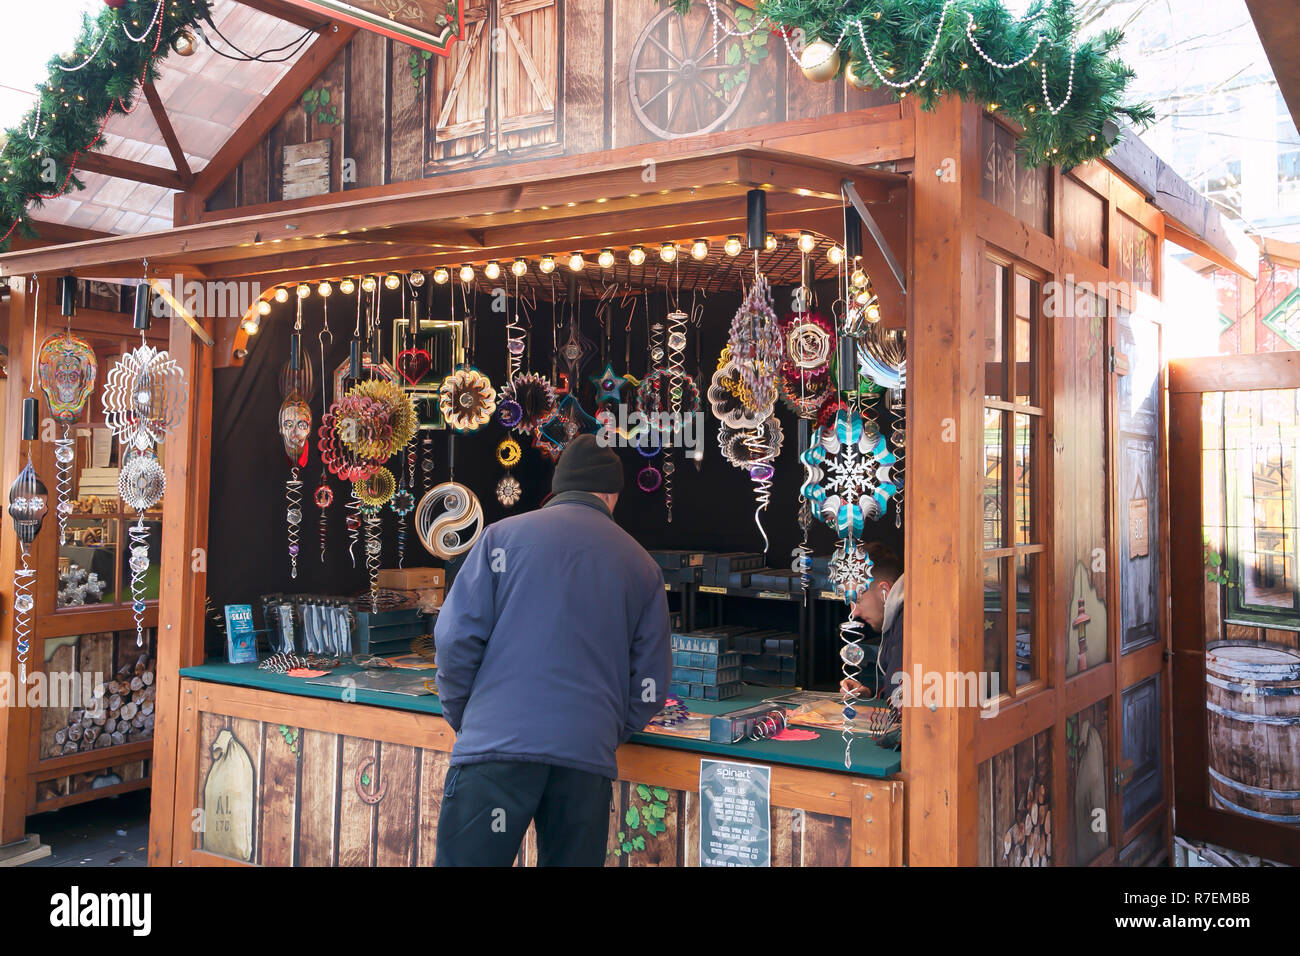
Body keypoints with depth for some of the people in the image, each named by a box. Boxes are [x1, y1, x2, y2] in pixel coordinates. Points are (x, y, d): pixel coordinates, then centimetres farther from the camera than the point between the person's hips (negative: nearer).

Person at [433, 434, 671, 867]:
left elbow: (456, 636, 0)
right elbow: (649, 686, 12)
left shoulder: (505, 535, 6)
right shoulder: (643, 566, 13)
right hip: (588, 757, 3)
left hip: (498, 740, -2)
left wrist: (460, 716, 14)